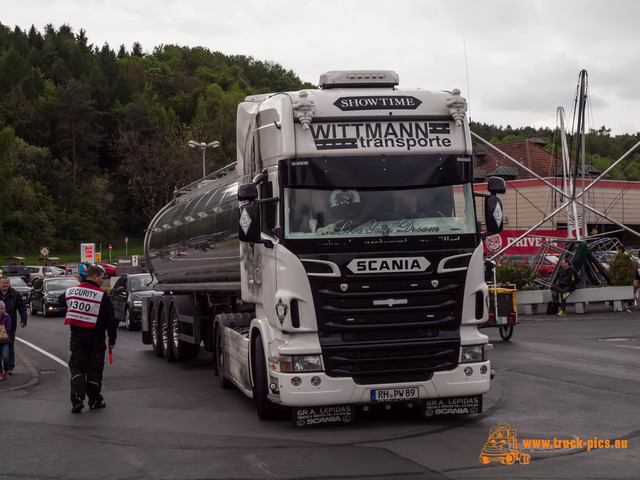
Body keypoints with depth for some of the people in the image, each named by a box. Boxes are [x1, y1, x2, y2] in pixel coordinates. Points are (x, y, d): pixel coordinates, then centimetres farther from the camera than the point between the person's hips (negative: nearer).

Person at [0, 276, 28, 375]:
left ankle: (10, 368, 10)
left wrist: (23, 320, -2)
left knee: (10, 347, 4)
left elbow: (22, 308, 8)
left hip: (10, 326, 0)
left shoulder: (15, 295, 5)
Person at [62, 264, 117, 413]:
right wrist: (112, 340, 0)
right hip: (96, 339, -3)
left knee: (77, 367, 7)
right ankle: (94, 400, 18)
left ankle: (77, 399, -9)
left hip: (77, 338, 3)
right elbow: (111, 321, -9)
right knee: (94, 369, 8)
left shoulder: (70, 291, 3)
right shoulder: (102, 296, -11)